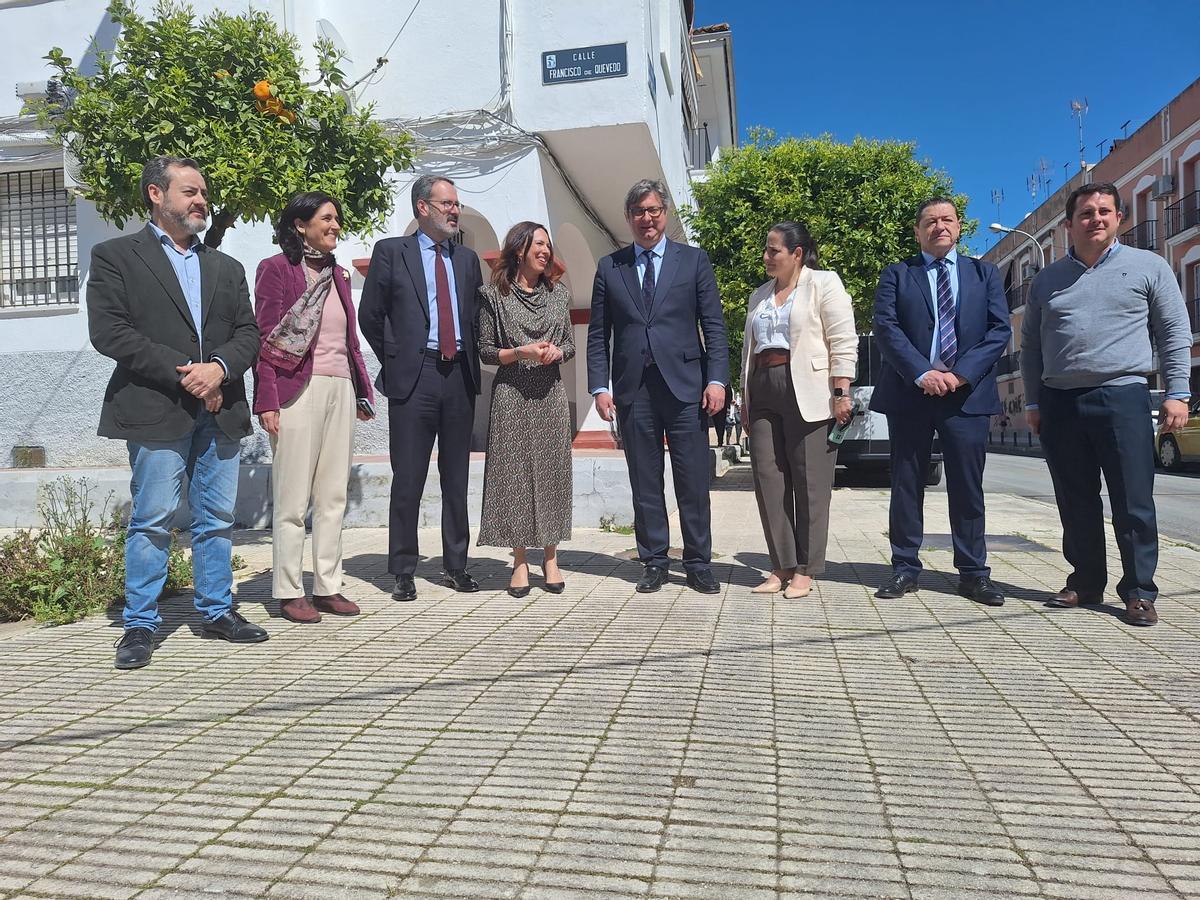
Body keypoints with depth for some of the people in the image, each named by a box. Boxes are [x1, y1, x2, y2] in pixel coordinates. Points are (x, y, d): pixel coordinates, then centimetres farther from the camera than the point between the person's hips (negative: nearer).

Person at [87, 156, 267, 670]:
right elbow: (108, 331, -7)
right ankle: (140, 624, 11)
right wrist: (180, 372, -14)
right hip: (156, 410, -4)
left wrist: (219, 367, -10)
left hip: (220, 411, 5)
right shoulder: (116, 256, 5)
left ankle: (216, 610, 22)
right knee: (151, 521, -1)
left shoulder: (226, 268, 19)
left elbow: (248, 333, 10)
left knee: (217, 520, 9)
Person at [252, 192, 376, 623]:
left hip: (340, 390, 7)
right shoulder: (276, 268, 0)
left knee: (333, 496, 8)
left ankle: (328, 587, 16)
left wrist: (362, 392, 14)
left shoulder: (337, 273, 19)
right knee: (292, 498, -1)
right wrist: (267, 401, -14)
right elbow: (265, 337, -6)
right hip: (298, 390, -7)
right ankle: (289, 592, 8)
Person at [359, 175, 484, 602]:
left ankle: (455, 565, 18)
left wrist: (469, 360, 9)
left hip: (459, 375, 4)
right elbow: (370, 314, 2)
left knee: (457, 477, 8)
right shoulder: (391, 251, 3)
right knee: (408, 478, -1)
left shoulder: (467, 258, 16)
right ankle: (403, 571, 9)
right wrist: (395, 360, 3)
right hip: (414, 376, -4)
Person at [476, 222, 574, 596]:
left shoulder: (559, 294, 11)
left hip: (551, 394, 3)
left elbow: (570, 345, 15)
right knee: (514, 471, -2)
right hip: (512, 395, -3)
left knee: (552, 471, 3)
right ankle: (520, 562, 6)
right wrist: (520, 352, -14)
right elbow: (485, 351, 1)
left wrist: (557, 351, -7)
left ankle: (550, 558, 12)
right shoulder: (493, 295, 1)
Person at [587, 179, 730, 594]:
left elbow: (714, 325, 4)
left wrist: (716, 379, -6)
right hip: (632, 389, 2)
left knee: (694, 480, 1)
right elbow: (598, 335, 9)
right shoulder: (609, 267, 12)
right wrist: (599, 387, -1)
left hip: (684, 385, -1)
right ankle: (654, 562, 17)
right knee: (644, 482, 6)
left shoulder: (694, 260, 8)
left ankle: (698, 564, 13)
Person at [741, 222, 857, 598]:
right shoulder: (759, 295, 21)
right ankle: (782, 566, 9)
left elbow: (843, 343, -6)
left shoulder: (824, 284, 2)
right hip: (764, 393, 6)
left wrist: (841, 393, -14)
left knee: (809, 481, -2)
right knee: (768, 479, 2)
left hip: (808, 394, -6)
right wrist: (745, 396, 16)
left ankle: (804, 570, 4)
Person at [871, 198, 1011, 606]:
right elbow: (886, 328, -4)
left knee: (967, 485, 4)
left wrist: (961, 373, -12)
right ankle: (905, 569, 13)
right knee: (906, 484, 4)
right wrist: (922, 373, -16)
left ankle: (973, 572, 12)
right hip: (909, 392, -1)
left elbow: (1000, 329, 3)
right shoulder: (896, 274, 9)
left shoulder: (984, 274, 14)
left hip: (968, 392, 1)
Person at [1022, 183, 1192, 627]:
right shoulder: (1048, 279, 15)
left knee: (1134, 504, -2)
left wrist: (1177, 394, -2)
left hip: (1122, 396, -3)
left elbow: (1175, 333, 6)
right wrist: (1033, 402, 11)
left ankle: (1139, 592, 7)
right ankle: (1086, 583, 19)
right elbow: (1031, 344, 16)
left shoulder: (1147, 266, 8)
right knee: (1076, 503, 8)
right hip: (1059, 402, 3)